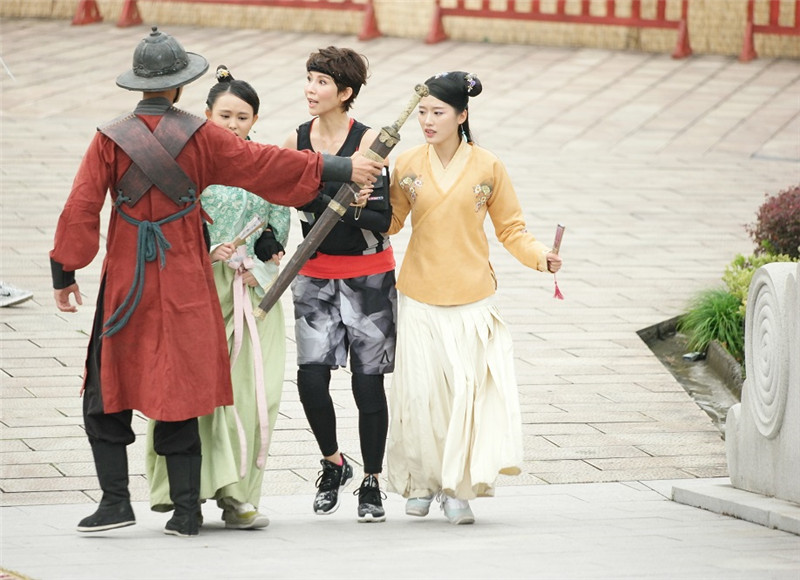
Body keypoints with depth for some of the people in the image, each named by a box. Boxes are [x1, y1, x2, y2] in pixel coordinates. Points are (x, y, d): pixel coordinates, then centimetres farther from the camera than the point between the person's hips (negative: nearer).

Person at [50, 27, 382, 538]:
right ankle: (186, 511, 6)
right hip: (185, 283, 1)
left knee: (106, 394, 9)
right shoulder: (200, 137, -4)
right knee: (179, 398, 7)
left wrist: (65, 274, 5)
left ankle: (116, 501, 0)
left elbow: (80, 210, -5)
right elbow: (267, 164, -1)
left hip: (125, 284, -1)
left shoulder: (110, 140, -5)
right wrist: (341, 169, 7)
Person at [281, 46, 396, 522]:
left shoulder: (369, 141, -10)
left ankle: (372, 484, 13)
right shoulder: (297, 141, 2)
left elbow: (384, 219, -13)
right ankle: (333, 464, 16)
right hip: (316, 273, 3)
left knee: (368, 383, 0)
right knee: (311, 376, -8)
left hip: (368, 275, -3)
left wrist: (355, 210, -31)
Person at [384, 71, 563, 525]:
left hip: (472, 299, -1)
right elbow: (390, 222, 11)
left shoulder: (488, 168, -1)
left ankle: (459, 487, 2)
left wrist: (540, 256, -14)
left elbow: (511, 229, 3)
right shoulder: (407, 165, 3)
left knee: (468, 389, -6)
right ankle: (421, 483, 15)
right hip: (420, 298, 1)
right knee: (421, 391, -1)